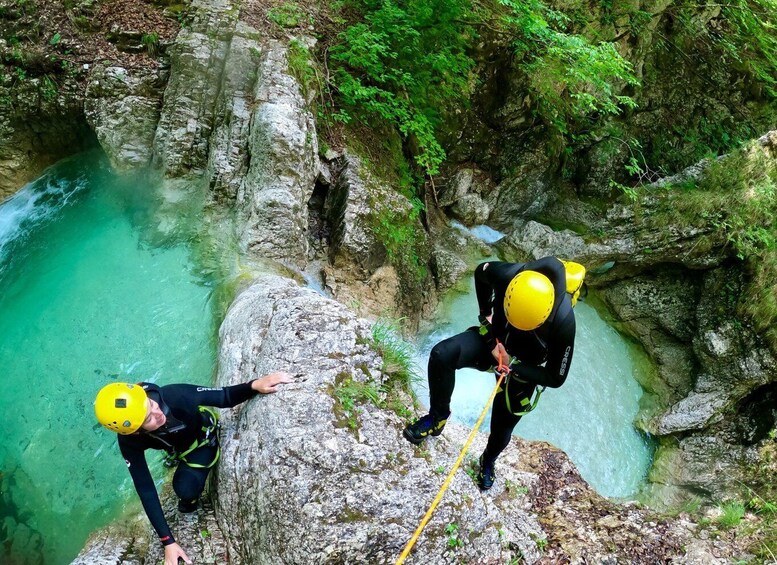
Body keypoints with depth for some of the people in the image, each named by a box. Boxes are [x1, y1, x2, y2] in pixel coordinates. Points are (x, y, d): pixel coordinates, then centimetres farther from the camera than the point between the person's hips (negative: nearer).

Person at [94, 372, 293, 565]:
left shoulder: (173, 395, -43)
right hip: (179, 448, 3)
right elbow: (146, 491, -30)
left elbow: (224, 397, -34)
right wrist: (168, 543, -31)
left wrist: (255, 384, -55)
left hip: (205, 436, -2)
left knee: (186, 489, -17)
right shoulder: (129, 442, -34)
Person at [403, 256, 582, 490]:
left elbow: (556, 378, -20)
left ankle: (488, 461, 50)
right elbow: (481, 271, -4)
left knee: (501, 431, 11)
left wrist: (511, 365, -26)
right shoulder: (508, 275, -32)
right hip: (494, 339, 2)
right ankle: (437, 417, -3)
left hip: (522, 367, -1)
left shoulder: (563, 321, -36)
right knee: (442, 354, -29)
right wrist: (485, 314, -2)